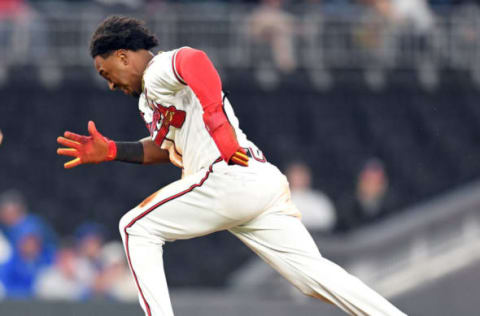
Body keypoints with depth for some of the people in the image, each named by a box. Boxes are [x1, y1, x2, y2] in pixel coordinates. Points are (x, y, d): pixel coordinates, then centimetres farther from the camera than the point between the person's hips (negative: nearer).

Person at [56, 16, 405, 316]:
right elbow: (162, 148, 37)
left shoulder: (159, 70, -2)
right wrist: (109, 151, 28)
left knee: (137, 227, 4)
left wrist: (216, 122, -26)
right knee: (313, 273, 1)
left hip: (231, 179, -10)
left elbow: (194, 60, -22)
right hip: (264, 181, 10)